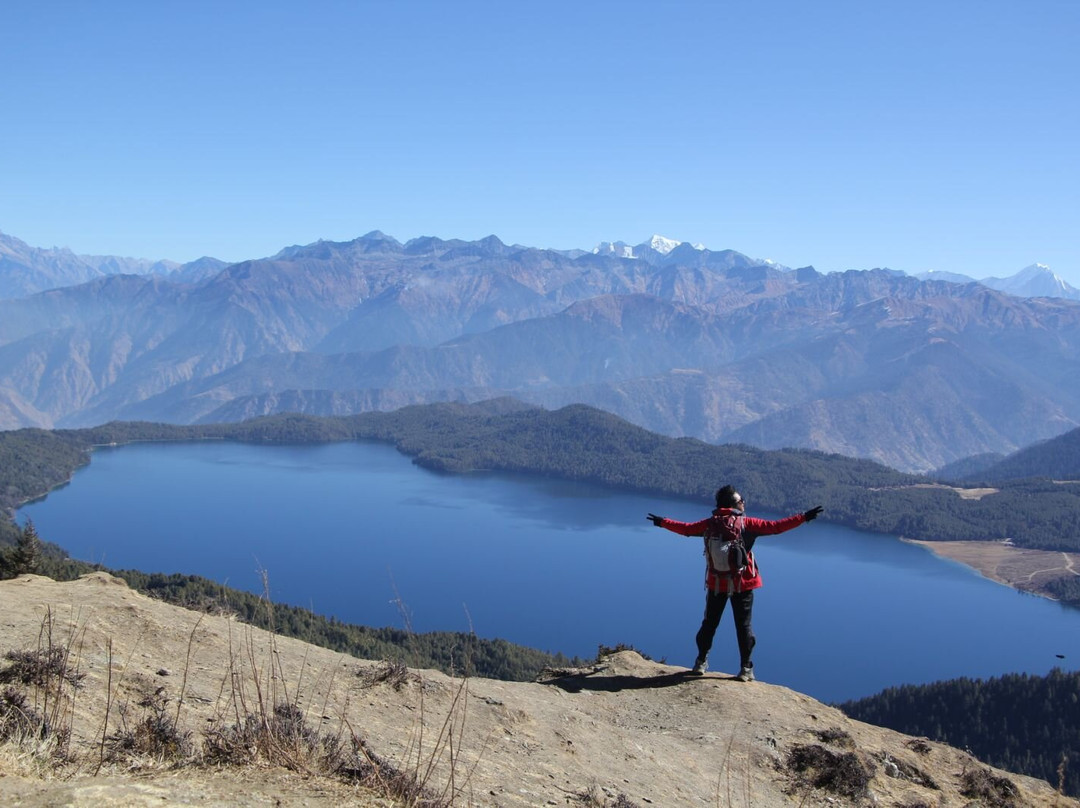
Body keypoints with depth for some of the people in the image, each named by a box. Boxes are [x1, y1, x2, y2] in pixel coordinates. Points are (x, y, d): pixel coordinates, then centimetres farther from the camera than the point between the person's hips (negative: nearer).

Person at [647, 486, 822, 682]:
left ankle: (701, 662, 22)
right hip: (742, 585, -3)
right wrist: (804, 517, -9)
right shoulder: (746, 524, -11)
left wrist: (662, 522, 27)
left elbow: (685, 528, 10)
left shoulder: (709, 524, -2)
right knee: (743, 625, 6)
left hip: (716, 584, 3)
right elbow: (776, 526, -14)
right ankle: (746, 668, 8)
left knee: (709, 623, 15)